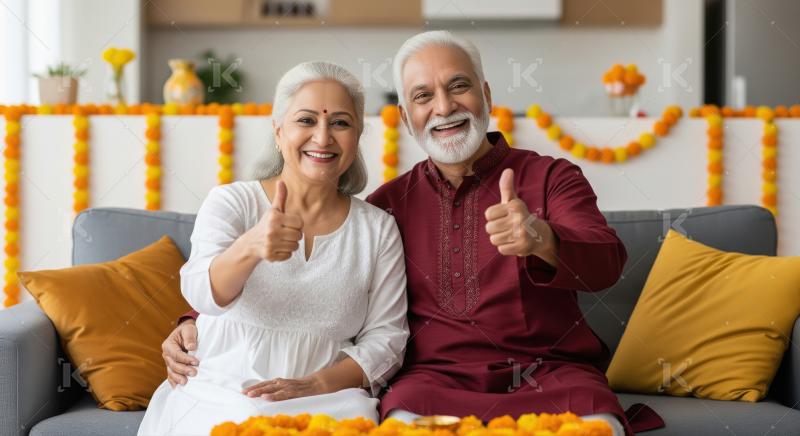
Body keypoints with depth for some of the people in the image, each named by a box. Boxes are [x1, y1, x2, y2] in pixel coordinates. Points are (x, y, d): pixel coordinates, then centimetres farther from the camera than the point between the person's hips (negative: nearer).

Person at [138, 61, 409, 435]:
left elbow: (386, 335, 4)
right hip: (219, 395, -2)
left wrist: (316, 383, -14)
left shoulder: (379, 228, 8)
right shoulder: (230, 202, 1)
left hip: (326, 398, 3)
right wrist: (248, 248, -39)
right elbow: (202, 293, -17)